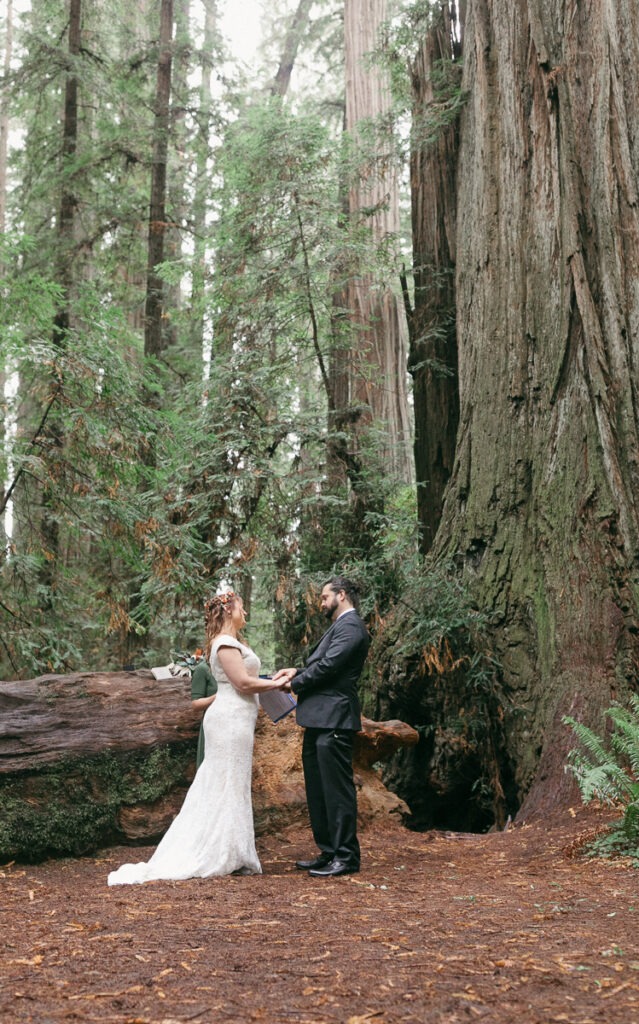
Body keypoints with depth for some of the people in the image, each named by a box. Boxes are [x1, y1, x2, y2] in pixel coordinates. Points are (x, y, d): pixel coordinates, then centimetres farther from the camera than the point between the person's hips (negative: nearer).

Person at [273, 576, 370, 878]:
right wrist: (297, 671, 2)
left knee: (337, 788, -5)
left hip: (334, 720, -11)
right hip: (320, 720, 11)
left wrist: (293, 683, -9)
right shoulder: (339, 626, 21)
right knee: (317, 788, 15)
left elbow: (328, 666, -20)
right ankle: (328, 852, 23)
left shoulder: (350, 626, -12)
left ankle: (346, 857, 1)